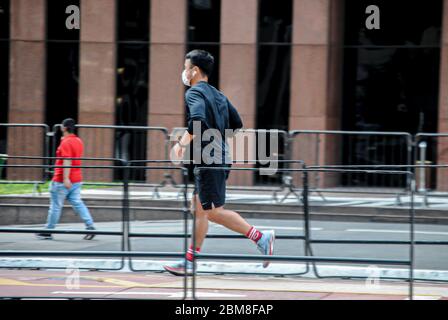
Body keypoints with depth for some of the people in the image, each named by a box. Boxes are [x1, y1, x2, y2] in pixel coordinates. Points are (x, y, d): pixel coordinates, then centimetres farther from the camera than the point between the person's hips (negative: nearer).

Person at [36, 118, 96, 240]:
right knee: (77, 204, 4)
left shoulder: (66, 142, -16)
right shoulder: (78, 141, 12)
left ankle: (48, 232, 10)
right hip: (76, 180, 8)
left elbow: (67, 161, -24)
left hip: (62, 181, -8)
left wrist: (65, 178, -29)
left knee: (55, 206, 1)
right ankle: (90, 227, -9)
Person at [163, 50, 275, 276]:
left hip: (209, 160, -9)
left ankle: (260, 237, -9)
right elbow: (237, 124, 17)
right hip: (219, 158, 9)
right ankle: (190, 262, 11)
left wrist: (182, 143, -18)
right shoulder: (217, 94, 18)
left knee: (214, 212, -6)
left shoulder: (194, 93, -9)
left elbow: (197, 120, -27)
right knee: (199, 209, 10)